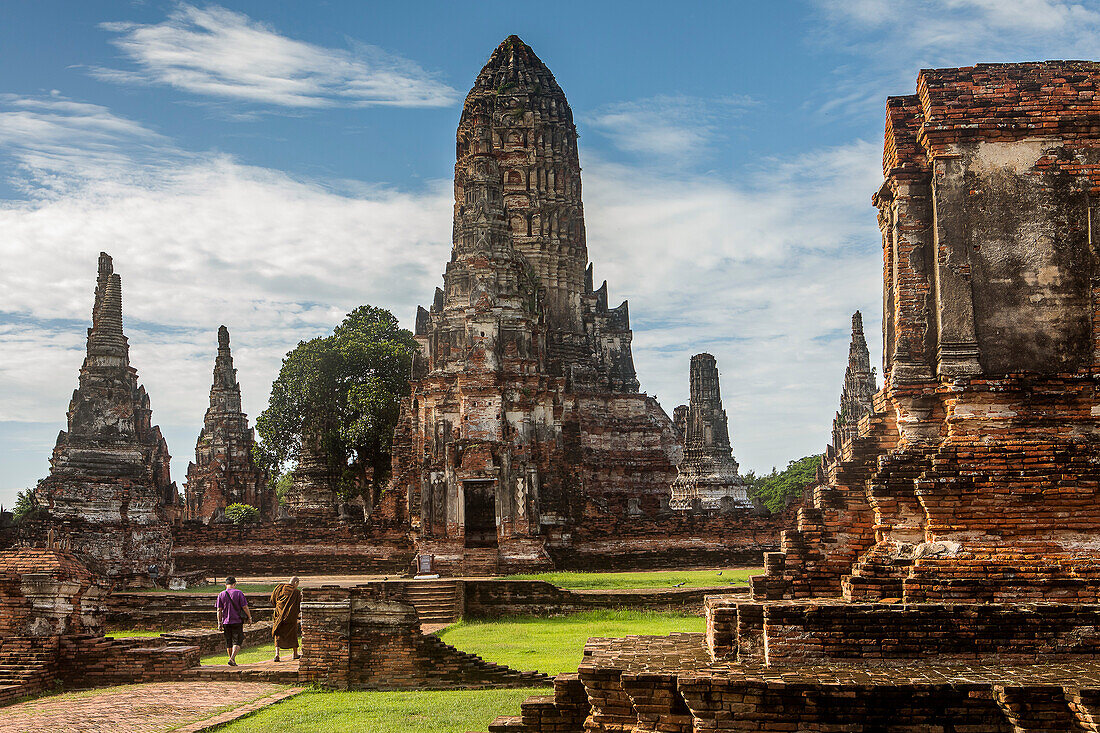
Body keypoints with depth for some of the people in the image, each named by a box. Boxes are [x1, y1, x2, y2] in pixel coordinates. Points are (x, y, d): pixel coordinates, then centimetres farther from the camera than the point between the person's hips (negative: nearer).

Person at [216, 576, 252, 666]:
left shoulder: (221, 595, 3)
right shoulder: (238, 593, -6)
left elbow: (219, 610, 1)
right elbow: (245, 607, -8)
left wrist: (219, 622, 5)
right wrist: (250, 618, 3)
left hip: (226, 622, 3)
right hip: (237, 621, -3)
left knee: (228, 642, 13)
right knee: (237, 641, 0)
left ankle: (233, 661, 18)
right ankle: (232, 658, -17)